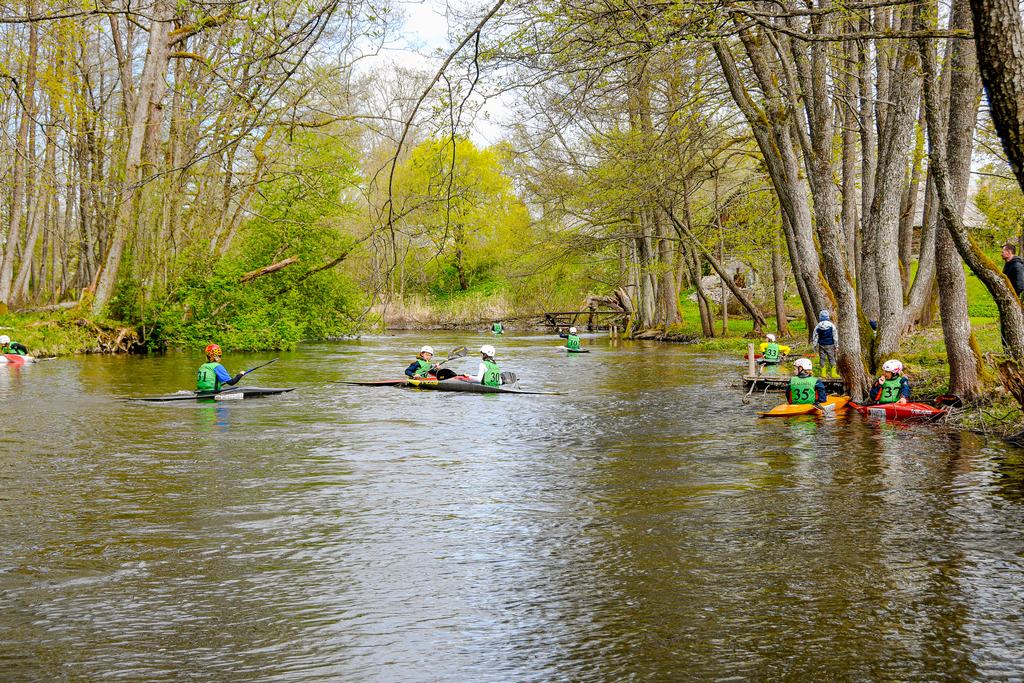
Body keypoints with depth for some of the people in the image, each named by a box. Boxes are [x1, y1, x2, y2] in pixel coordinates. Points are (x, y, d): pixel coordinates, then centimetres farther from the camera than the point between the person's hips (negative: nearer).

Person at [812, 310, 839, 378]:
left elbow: (815, 337, 3)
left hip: (821, 345, 1)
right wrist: (836, 345, 4)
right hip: (830, 345, -1)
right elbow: (835, 336, -4)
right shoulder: (831, 325, -8)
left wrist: (815, 346, 12)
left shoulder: (817, 326, -3)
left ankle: (823, 373, 10)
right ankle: (833, 373, 8)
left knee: (822, 358, 9)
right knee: (832, 358, 6)